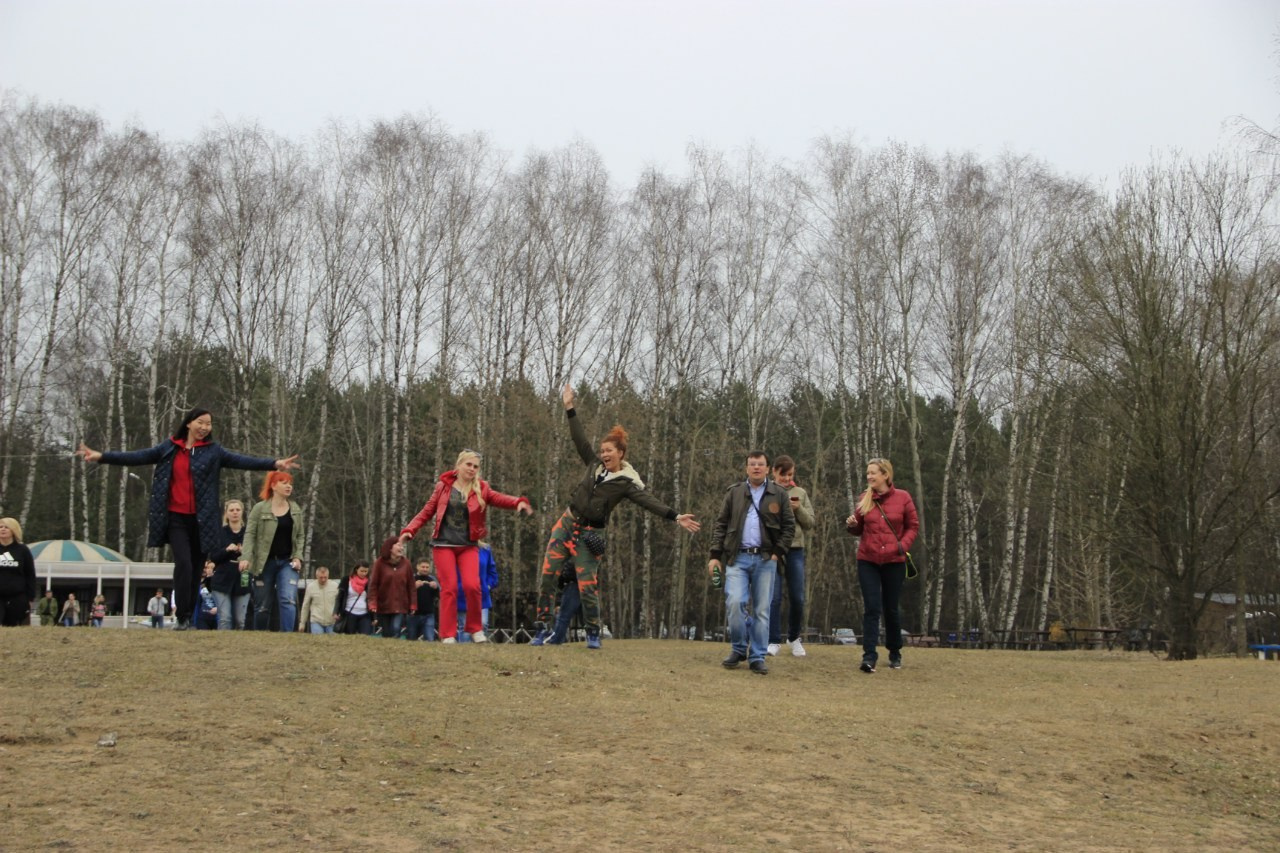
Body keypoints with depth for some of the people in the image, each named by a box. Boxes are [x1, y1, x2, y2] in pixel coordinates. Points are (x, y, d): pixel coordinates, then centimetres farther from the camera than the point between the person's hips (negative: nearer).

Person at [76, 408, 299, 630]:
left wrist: (275, 464, -20)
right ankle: (183, 618, -10)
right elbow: (137, 457, 6)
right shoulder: (169, 448, 7)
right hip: (176, 518, -1)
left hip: (201, 520, 1)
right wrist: (101, 456, -1)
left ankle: (190, 617, 12)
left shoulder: (214, 451, 5)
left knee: (196, 570, 4)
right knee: (183, 564, -15)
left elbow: (241, 460, -6)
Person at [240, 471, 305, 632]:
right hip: (264, 562, -2)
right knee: (262, 605, 5)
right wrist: (245, 557, -20)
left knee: (288, 600, -17)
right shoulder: (260, 508, -4)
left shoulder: (296, 510, 9)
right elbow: (250, 534, -8)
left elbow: (300, 536, 12)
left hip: (288, 562, 2)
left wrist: (298, 557, -3)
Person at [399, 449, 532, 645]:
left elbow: (500, 499, -10)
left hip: (468, 546, 1)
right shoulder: (443, 486, 2)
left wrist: (519, 502, -29)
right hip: (444, 544, -1)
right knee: (449, 588, -5)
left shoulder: (480, 490, 4)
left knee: (472, 586, -13)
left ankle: (476, 630, 7)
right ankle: (448, 635, 2)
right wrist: (409, 530, -5)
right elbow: (427, 512, 6)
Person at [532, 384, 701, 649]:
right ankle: (544, 627, 3)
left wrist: (675, 517, -31)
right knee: (547, 575, -3)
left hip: (589, 534, -4)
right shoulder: (595, 465, 4)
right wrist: (569, 408, 5)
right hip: (567, 524, 4)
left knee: (587, 586, -6)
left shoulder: (627, 482, -9)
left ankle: (593, 633, 12)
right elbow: (579, 439, 8)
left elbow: (649, 501, -19)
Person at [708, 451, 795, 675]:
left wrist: (778, 552, -4)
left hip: (765, 559, 0)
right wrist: (715, 555, 0)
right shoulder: (734, 493, 9)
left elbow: (789, 526, 7)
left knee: (762, 610, 1)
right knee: (735, 602, -15)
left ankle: (758, 657, 8)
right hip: (737, 558, 0)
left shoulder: (778, 494, 8)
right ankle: (738, 649, 4)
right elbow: (720, 525, 8)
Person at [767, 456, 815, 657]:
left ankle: (794, 637, 24)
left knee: (797, 598, 6)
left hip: (795, 550, 3)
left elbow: (810, 523, 8)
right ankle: (774, 641, 1)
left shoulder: (800, 493, 10)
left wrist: (798, 508, -9)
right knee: (774, 597, -6)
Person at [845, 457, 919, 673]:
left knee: (891, 608, 10)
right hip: (867, 561, 1)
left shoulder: (902, 497, -4)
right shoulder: (864, 499, 2)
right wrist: (851, 525, -11)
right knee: (872, 608, -6)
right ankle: (869, 656, -9)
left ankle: (895, 653, 29)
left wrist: (903, 545, -11)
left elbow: (913, 526, 3)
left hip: (894, 562, -1)